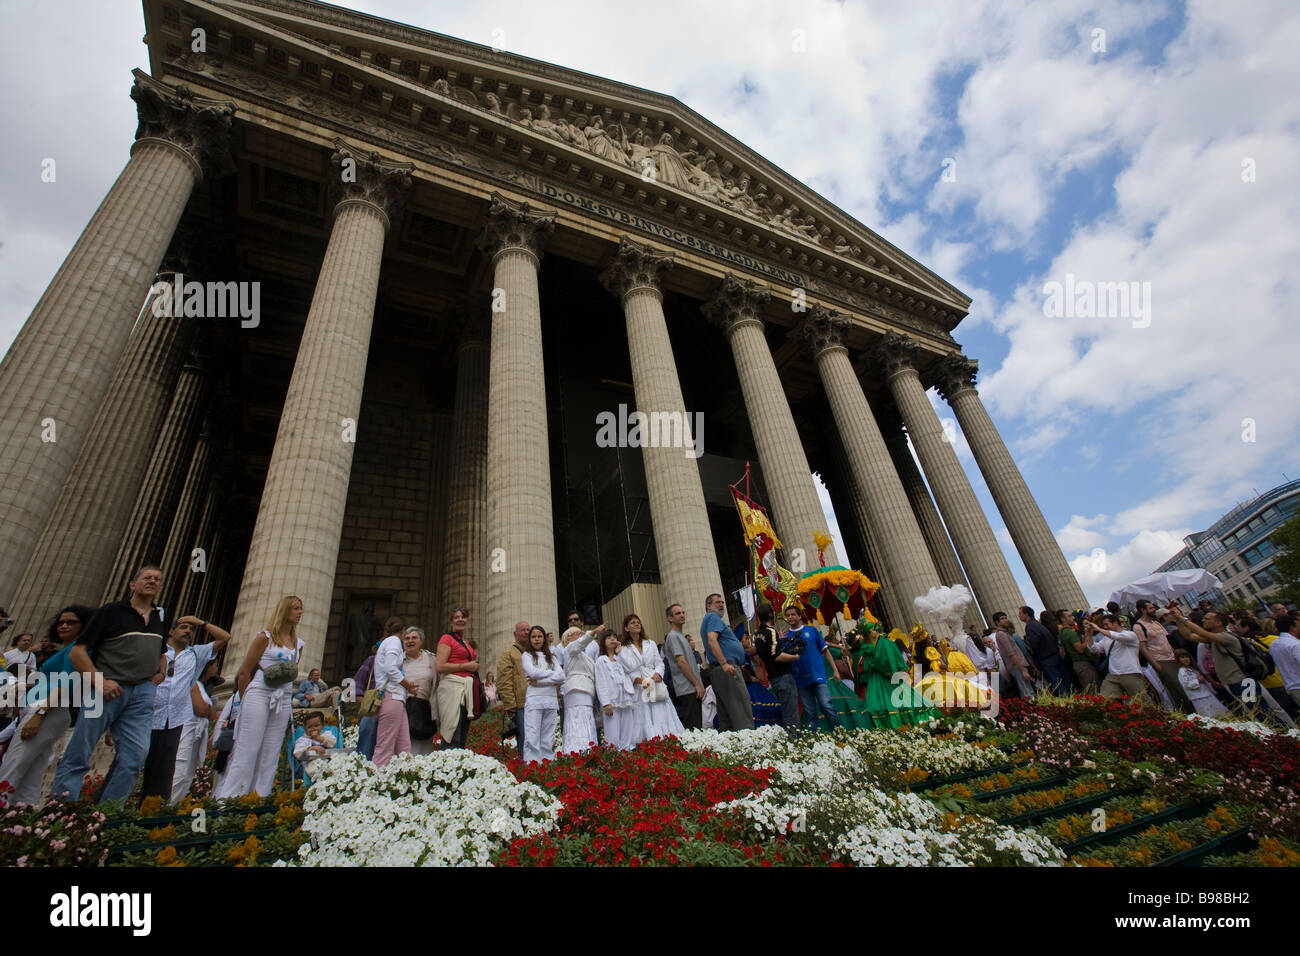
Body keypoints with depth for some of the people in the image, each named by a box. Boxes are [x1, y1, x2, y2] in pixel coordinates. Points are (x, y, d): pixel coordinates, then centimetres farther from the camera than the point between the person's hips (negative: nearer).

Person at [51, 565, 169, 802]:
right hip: (109, 688, -4)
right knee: (78, 754, -1)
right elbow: (78, 651, -3)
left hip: (143, 691, 4)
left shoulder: (159, 619, 18)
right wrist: (99, 681, -14)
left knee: (134, 755, 0)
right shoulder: (112, 611, 2)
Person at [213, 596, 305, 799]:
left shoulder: (298, 643, 14)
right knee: (247, 749, -5)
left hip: (283, 700, 5)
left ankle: (260, 795, 9)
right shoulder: (265, 637, -1)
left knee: (271, 752, 4)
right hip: (259, 694, -5)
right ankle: (228, 797, 2)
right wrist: (245, 701, 0)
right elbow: (244, 672, -1)